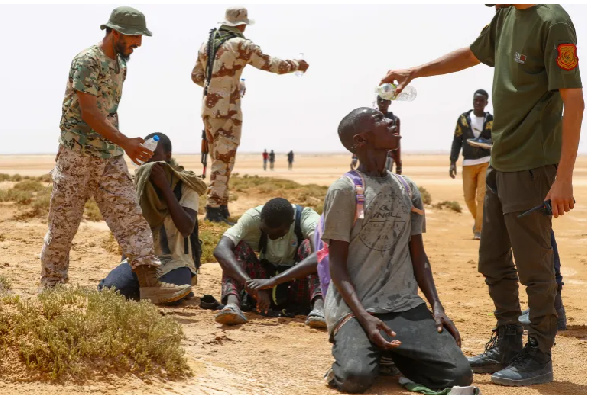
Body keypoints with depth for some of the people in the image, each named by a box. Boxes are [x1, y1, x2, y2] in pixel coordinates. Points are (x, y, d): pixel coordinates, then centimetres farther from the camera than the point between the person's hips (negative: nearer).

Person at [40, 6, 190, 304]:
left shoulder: (120, 65, 11)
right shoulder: (86, 61, -15)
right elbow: (88, 112, -21)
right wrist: (125, 143, -26)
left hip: (110, 157, 8)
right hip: (76, 156, -7)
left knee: (131, 218, -2)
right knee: (62, 225, 2)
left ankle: (149, 284, -5)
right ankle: (51, 288, 15)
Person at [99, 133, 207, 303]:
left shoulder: (185, 186, -5)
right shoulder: (138, 183, 7)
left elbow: (187, 229, -20)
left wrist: (165, 187, -22)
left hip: (175, 260, -3)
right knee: (107, 289, -24)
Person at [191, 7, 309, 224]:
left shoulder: (207, 44, 11)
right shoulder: (240, 45, -10)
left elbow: (196, 76, 18)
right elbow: (272, 64, -8)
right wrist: (297, 65, 7)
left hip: (208, 108, 7)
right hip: (227, 110, -7)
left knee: (218, 159, 15)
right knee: (224, 159, -5)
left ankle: (221, 206, 20)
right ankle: (214, 208, -8)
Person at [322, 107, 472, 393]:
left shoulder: (408, 189, 12)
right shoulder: (344, 190, -6)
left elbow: (418, 256, 16)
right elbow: (337, 265, -7)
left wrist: (437, 306, 2)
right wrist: (365, 318, -19)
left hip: (406, 305, 5)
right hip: (355, 306, -5)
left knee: (459, 374, -15)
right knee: (356, 376, -32)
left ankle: (394, 353, 11)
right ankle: (353, 349, 3)